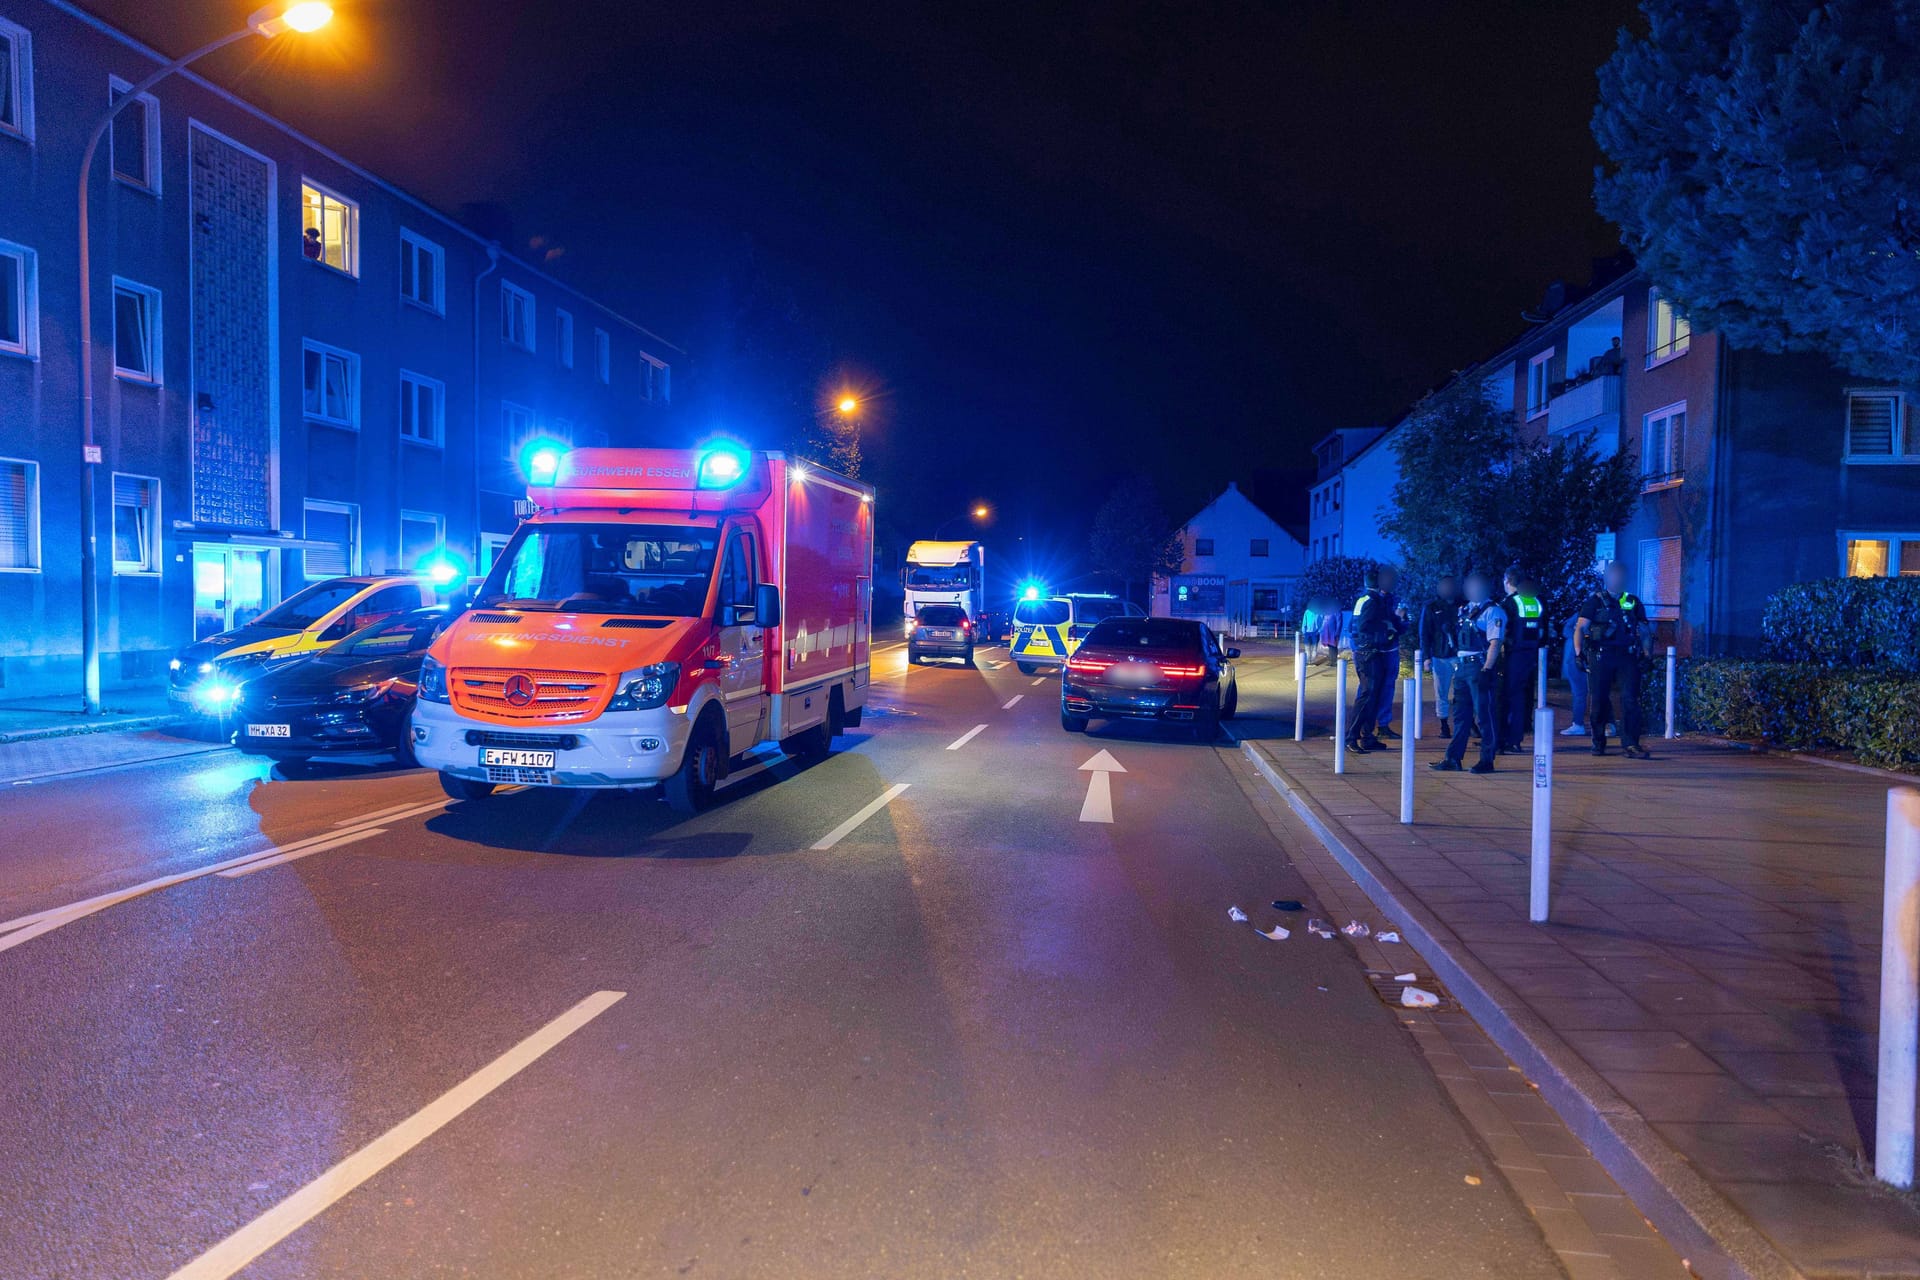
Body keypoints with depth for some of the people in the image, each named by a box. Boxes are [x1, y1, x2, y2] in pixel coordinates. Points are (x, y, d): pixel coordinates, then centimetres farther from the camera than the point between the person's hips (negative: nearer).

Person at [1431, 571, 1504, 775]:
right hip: (1462, 666, 8)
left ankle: (1486, 761, 5)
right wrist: (1457, 665, 15)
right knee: (1460, 714, 11)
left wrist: (1486, 670, -21)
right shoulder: (1465, 610, 16)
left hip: (1480, 668, -8)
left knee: (1484, 715, -2)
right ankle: (1453, 758, 15)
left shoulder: (1492, 612, -7)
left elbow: (1495, 643, -14)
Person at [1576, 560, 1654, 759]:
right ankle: (1598, 743, 16)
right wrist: (1579, 652, -13)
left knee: (1630, 699, -8)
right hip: (1600, 656, -2)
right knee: (1598, 700, 1)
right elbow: (1580, 628, -1)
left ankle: (1630, 744, -7)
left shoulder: (1633, 602, 15)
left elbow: (1643, 631, 17)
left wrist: (1646, 654, 5)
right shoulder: (1595, 601, 6)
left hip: (1627, 656, 2)